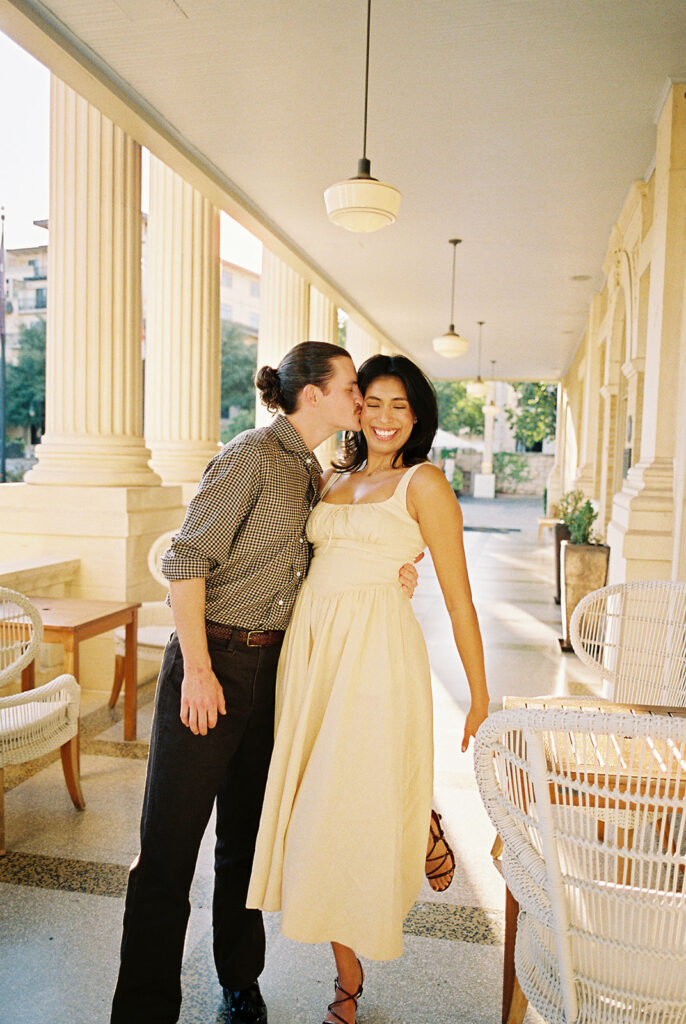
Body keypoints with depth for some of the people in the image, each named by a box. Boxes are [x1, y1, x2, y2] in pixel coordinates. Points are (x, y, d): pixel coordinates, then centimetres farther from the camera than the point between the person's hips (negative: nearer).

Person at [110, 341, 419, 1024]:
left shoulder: (312, 473, 13)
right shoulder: (253, 454, -12)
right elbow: (186, 558, -16)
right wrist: (197, 670, -19)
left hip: (273, 664, 8)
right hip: (212, 661, -7)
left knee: (246, 835, 18)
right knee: (169, 844, 1)